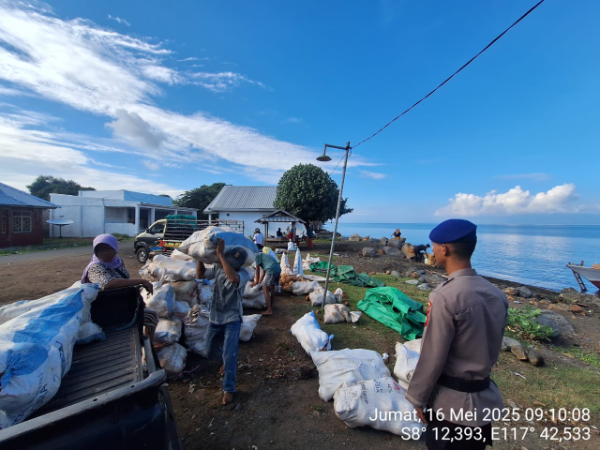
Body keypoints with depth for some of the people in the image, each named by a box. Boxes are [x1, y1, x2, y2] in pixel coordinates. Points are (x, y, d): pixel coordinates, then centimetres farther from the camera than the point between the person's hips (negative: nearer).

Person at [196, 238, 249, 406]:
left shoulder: (243, 274, -25)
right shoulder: (218, 268, -9)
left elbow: (233, 277, -49)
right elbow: (200, 274, 5)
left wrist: (220, 254, -47)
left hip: (232, 319, -5)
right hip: (215, 317, 6)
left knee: (229, 355, -6)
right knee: (211, 351, 19)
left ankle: (228, 389, 18)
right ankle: (228, 361, 51)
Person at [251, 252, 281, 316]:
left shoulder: (257, 256, 8)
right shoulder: (263, 256, 33)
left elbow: (258, 269, 4)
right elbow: (263, 272, 34)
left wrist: (256, 282, 10)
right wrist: (259, 282, 38)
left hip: (271, 270, -9)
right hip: (278, 269, 9)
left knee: (265, 289, -2)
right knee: (272, 288, 20)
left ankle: (269, 310, -5)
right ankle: (271, 307, 30)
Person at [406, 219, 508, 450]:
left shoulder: (445, 297, -27)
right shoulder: (496, 294, -4)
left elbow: (432, 357, -20)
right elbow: (493, 347, 8)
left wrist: (418, 397, -6)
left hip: (452, 402, -6)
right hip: (484, 397, 7)